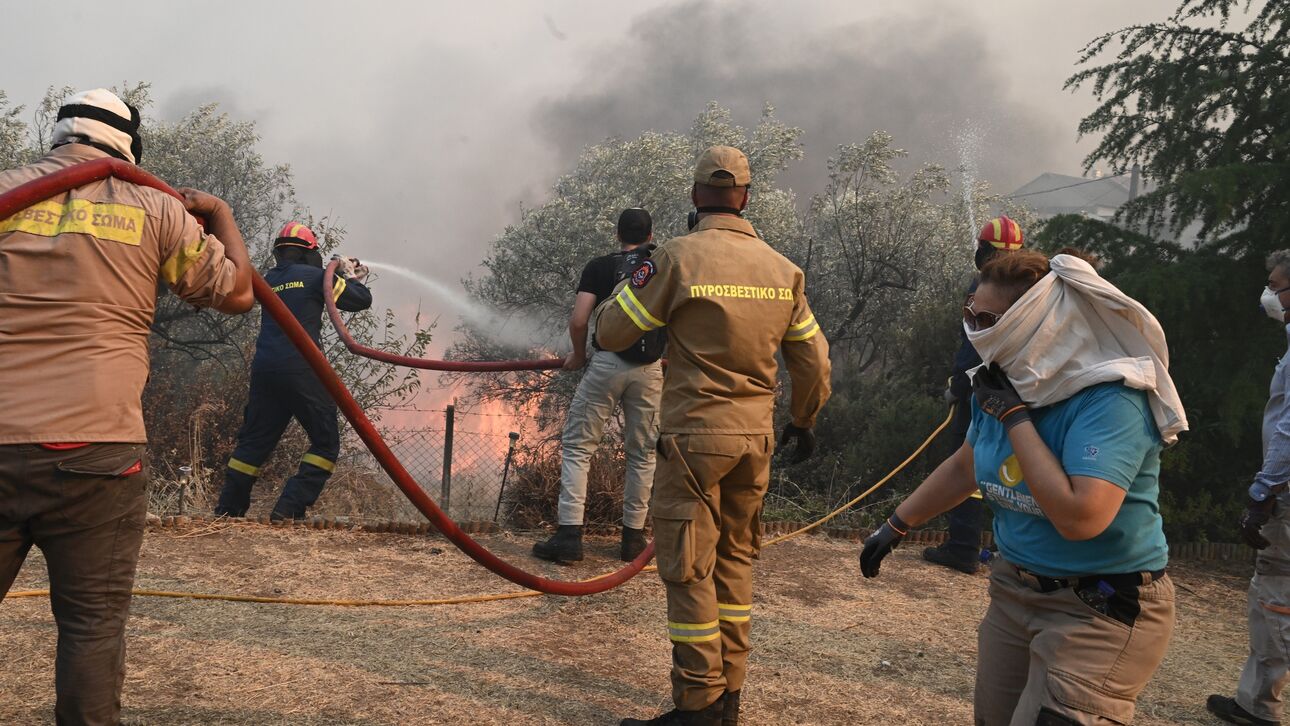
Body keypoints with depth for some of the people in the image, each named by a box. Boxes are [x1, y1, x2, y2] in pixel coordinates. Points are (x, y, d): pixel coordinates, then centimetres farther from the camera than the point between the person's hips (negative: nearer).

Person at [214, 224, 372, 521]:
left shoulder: (269, 279, 17)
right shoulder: (314, 276, -1)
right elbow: (362, 300, 3)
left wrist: (335, 275, 35)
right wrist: (352, 277, 22)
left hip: (263, 370, 6)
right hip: (300, 370, -6)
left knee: (254, 441, 16)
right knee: (325, 442, 3)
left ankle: (227, 509, 17)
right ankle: (289, 508, -7)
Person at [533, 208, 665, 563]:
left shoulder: (599, 267, 5)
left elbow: (578, 321, -5)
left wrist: (578, 355, 12)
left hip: (607, 363, -2)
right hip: (650, 370, 2)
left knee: (577, 446, 4)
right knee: (642, 453, 13)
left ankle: (569, 534, -2)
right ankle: (633, 536, 17)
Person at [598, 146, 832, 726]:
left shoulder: (677, 257, -11)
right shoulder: (783, 268, 5)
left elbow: (610, 334, -4)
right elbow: (813, 361, 12)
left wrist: (620, 290, 16)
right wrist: (804, 421, 27)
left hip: (695, 436, -5)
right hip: (756, 438, 6)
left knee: (688, 569, 2)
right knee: (735, 560, 16)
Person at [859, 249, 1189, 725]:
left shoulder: (1110, 400, -24)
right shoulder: (1004, 385, 0)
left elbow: (1079, 518, -35)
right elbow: (964, 468, 17)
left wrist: (1016, 417, -27)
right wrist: (897, 525, 22)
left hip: (1103, 611, -7)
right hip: (1014, 591, 8)